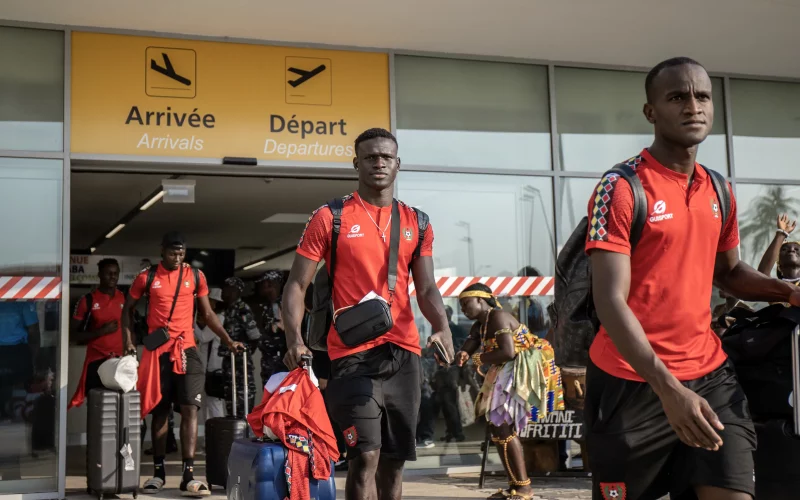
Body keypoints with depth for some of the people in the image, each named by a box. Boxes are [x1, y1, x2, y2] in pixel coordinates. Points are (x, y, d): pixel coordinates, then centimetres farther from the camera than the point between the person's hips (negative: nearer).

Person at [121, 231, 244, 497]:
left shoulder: (195, 276, 5)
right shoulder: (147, 277, 2)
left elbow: (207, 313, 11)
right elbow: (128, 309, 12)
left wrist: (228, 341, 3)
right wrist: (127, 340, -1)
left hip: (187, 350, 0)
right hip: (157, 351, 0)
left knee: (190, 408, -10)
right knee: (159, 411, 6)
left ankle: (189, 475, -11)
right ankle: (158, 471, 18)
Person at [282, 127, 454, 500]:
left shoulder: (416, 223, 12)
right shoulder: (329, 218, 0)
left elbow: (426, 288, 8)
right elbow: (297, 285, -1)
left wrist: (442, 326, -12)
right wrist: (294, 339, -17)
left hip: (403, 353, 5)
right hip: (352, 353, -4)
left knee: (394, 461, 10)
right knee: (365, 458, -14)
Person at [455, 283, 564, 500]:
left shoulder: (498, 317, -16)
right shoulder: (479, 326, 14)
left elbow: (508, 352, -27)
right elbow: (467, 349, 3)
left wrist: (478, 359, -14)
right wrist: (461, 356, -21)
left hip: (521, 374, -11)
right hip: (506, 376, 11)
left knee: (503, 427, -14)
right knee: (498, 427, 10)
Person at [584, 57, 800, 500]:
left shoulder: (719, 191, 8)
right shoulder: (620, 189, -13)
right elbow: (610, 301, -20)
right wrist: (667, 388, -29)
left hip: (709, 375, 5)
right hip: (632, 382, -5)